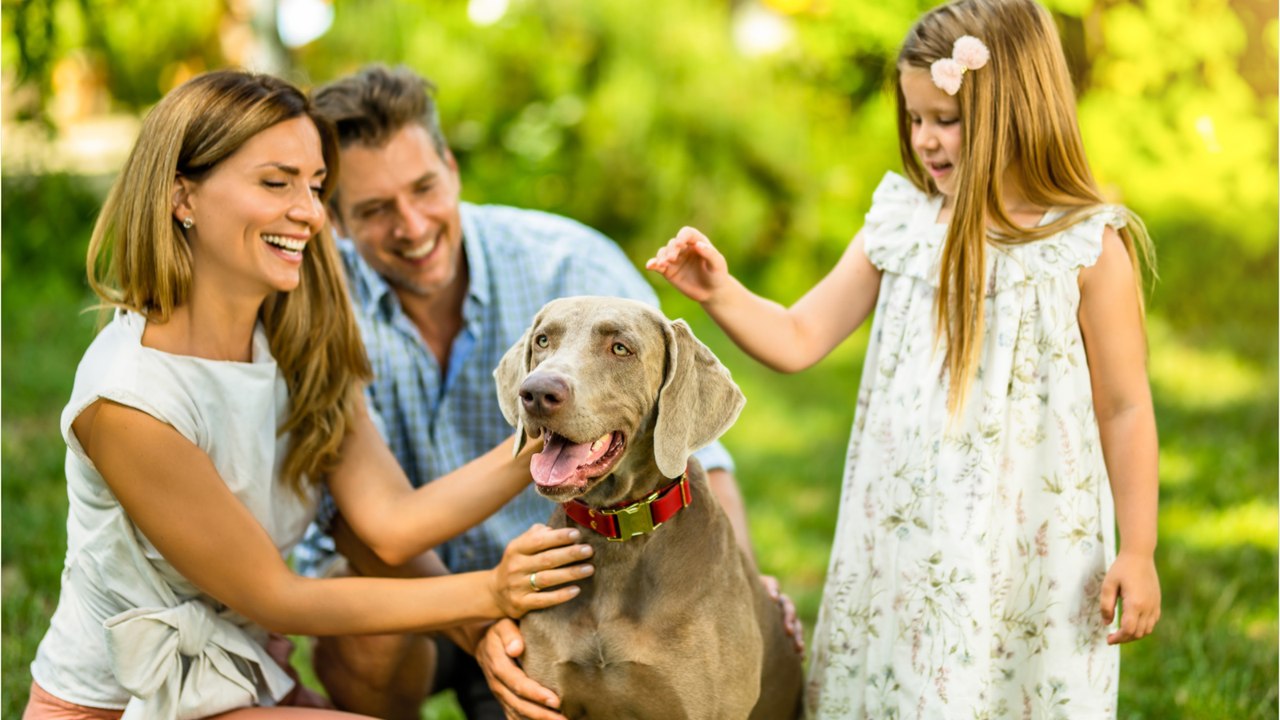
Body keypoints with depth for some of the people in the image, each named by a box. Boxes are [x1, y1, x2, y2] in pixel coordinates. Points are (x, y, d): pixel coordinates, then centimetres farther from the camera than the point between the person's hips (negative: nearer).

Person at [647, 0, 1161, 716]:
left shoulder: (1088, 247, -7)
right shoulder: (902, 226, 4)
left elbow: (1124, 408, -3)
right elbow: (799, 340, 8)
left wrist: (1138, 551, -3)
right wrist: (720, 293, -9)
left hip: (1028, 549, -4)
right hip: (901, 542, 4)